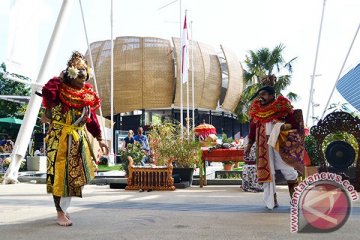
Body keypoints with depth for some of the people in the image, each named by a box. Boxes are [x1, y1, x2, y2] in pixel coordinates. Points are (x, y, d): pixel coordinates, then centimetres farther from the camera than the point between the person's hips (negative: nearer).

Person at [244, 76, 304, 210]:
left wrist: (286, 126, -22)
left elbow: (295, 123, -2)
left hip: (281, 143, -3)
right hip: (264, 145, 4)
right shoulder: (256, 110, 10)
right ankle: (272, 200, 10)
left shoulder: (281, 106, -1)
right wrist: (249, 146, 14)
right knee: (267, 170, 2)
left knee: (288, 169, -1)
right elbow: (252, 129, 15)